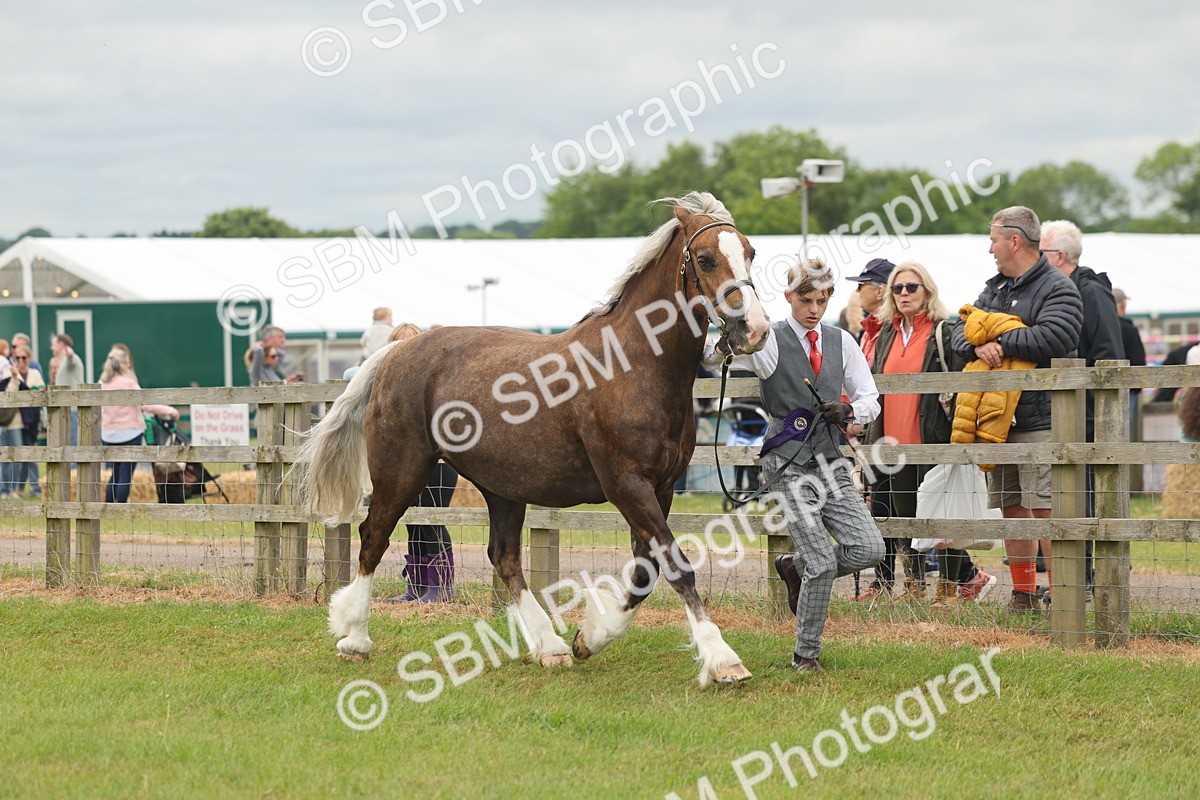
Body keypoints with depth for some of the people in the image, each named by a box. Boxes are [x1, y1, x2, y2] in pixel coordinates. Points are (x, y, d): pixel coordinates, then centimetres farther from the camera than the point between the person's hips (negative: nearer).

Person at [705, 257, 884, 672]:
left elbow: (870, 397, 12)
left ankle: (796, 567, 19)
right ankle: (806, 654, 6)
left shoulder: (841, 342, 9)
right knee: (823, 563, -11)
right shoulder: (771, 341, -4)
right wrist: (725, 345, -38)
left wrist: (850, 412, -10)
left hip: (830, 461, 5)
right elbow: (711, 355, -14)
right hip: (790, 463, -5)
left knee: (868, 548, -8)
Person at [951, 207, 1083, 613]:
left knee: (1046, 507, -11)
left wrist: (1000, 342, -13)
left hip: (1039, 420, -8)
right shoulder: (994, 289, 19)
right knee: (1012, 507, 11)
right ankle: (1023, 594, 18)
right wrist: (978, 345, -10)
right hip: (997, 419, 8)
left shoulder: (1058, 289, -6)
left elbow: (1053, 337, -22)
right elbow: (961, 330, 13)